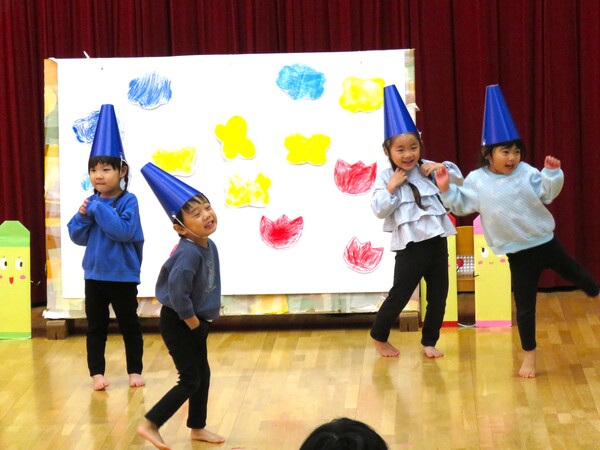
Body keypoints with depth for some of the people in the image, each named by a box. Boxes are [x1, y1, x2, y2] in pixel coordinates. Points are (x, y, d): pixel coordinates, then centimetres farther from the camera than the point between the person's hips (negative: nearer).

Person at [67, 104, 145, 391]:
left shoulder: (128, 201, -12)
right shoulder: (91, 202, 2)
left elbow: (125, 231, -27)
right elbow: (78, 237, 4)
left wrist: (99, 210, -25)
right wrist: (83, 216, -15)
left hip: (123, 276, -4)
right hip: (95, 275, 5)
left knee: (129, 326, 8)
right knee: (96, 327, 9)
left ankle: (134, 371, 19)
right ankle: (97, 373, 16)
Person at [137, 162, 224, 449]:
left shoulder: (209, 246, -1)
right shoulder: (189, 253, -30)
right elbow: (177, 291, -36)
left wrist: (202, 319, 8)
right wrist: (191, 321, -21)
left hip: (196, 322, 9)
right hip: (177, 323, -9)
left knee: (203, 375, 18)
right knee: (190, 380, -4)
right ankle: (150, 426, 4)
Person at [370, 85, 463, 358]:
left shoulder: (427, 169, 3)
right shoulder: (386, 177, -6)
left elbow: (459, 181, 9)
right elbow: (379, 211, -11)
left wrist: (443, 169, -7)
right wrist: (391, 188, -19)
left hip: (437, 241, 4)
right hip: (410, 246, -4)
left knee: (438, 296, 11)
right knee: (399, 295, 5)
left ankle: (429, 341, 29)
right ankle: (379, 337, 27)